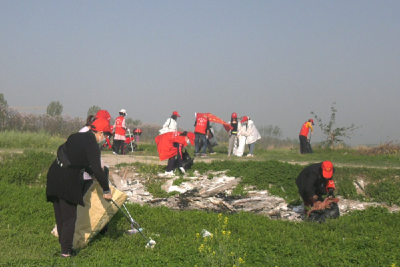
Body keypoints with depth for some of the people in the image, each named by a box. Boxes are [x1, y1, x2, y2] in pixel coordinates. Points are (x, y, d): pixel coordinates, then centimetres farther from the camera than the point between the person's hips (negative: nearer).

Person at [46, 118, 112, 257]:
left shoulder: (76, 136, 17)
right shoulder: (92, 144, -8)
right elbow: (97, 169, -13)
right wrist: (106, 190, -5)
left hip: (54, 173, 8)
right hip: (69, 179, -8)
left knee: (60, 215, 15)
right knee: (69, 216, 1)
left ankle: (63, 244, 24)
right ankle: (66, 251, 2)